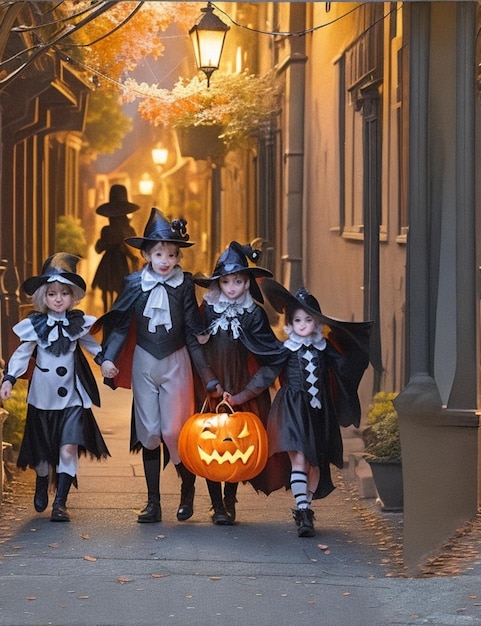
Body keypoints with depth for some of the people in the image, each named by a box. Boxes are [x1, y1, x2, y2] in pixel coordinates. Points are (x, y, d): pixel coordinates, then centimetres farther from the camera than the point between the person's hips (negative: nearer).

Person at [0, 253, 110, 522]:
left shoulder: (78, 323, 0)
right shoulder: (35, 325, -5)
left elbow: (93, 346, 11)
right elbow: (22, 354, -4)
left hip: (72, 397, 0)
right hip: (43, 396, 0)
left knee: (68, 449, -12)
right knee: (43, 451, 12)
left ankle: (60, 502, -5)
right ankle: (42, 486, 41)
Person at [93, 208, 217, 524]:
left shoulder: (184, 284, -6)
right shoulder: (136, 284, -3)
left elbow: (193, 330, -3)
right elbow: (119, 323, 0)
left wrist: (205, 369, -5)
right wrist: (108, 357, -12)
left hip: (176, 362, -2)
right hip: (144, 363, 2)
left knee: (173, 431, -8)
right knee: (149, 432, 5)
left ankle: (188, 487, 19)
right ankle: (153, 503, 12)